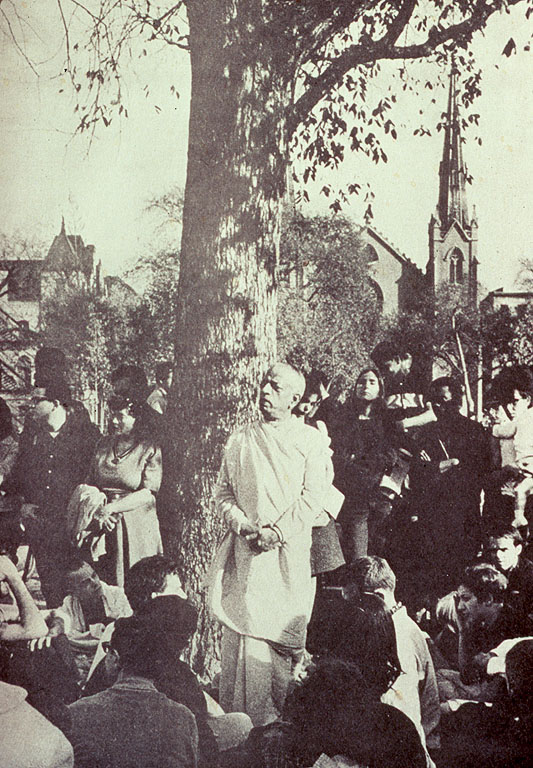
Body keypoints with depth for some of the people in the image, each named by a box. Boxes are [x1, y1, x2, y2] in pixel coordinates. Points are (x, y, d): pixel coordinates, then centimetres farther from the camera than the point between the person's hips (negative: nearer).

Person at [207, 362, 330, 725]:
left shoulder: (310, 439, 4)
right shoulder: (240, 439, 14)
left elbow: (313, 497, -3)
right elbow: (223, 491, 14)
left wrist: (276, 532, -13)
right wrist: (240, 522, -5)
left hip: (288, 551, -2)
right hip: (245, 553, 2)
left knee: (285, 636, -2)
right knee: (242, 631, -3)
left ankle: (282, 720, 10)